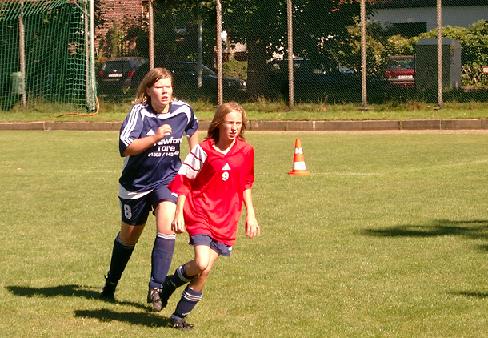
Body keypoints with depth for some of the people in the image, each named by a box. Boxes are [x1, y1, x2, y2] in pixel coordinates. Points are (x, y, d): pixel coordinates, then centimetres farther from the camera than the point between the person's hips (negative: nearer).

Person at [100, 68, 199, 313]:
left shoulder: (183, 111, -7)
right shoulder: (139, 113, -18)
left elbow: (192, 130, 19)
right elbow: (125, 148, -28)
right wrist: (155, 137, -35)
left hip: (168, 180, 2)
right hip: (136, 183, -2)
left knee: (166, 228, -21)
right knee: (128, 237, 14)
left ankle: (155, 288, -14)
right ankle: (111, 283, 38)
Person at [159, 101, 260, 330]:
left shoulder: (246, 151, 4)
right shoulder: (204, 150, -8)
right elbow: (183, 180, -1)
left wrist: (250, 214, 16)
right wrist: (179, 214, -5)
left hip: (225, 220, 3)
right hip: (200, 214, -3)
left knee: (204, 272, 0)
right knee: (201, 264, -21)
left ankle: (180, 315, 13)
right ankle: (172, 282, 10)